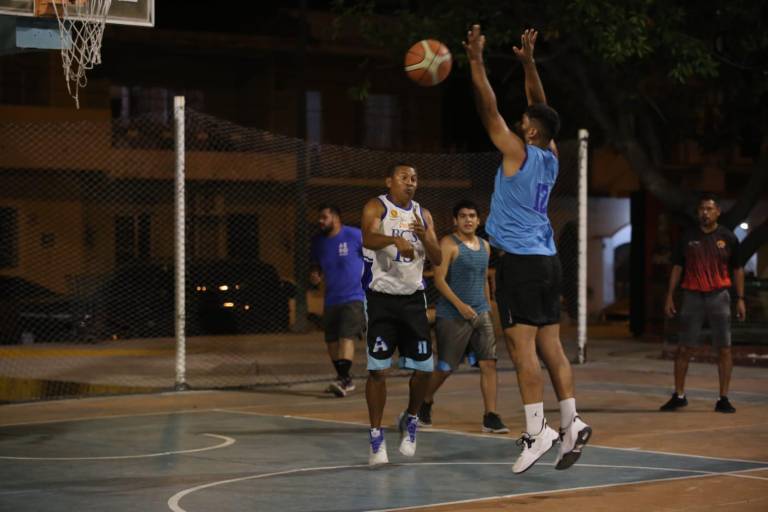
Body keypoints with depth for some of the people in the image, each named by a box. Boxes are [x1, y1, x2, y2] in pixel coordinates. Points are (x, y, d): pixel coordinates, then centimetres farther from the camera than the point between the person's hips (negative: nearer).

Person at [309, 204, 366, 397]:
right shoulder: (318, 241, 9)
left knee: (346, 337, -19)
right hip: (331, 300, 7)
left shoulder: (355, 235, -8)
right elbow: (315, 265, 21)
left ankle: (343, 379, -26)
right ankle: (345, 380, 21)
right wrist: (314, 275, -2)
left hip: (354, 297, -7)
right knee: (331, 340, 8)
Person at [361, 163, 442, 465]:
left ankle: (410, 420, 27)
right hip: (383, 298, -4)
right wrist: (396, 239, -45)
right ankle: (376, 438, 2)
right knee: (378, 369, -7)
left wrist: (424, 237, -14)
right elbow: (367, 238, -26)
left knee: (424, 368, 1)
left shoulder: (423, 214, 10)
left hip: (413, 298, 4)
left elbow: (437, 259, 6)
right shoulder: (377, 207, -5)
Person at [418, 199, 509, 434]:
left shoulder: (484, 246, 13)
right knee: (444, 368, 3)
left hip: (481, 314, 6)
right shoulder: (449, 244, -8)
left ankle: (490, 417, -7)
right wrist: (460, 305, -22)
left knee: (489, 363, -7)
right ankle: (425, 404, 29)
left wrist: (487, 307, 20)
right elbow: (439, 280, -15)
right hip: (453, 316, -6)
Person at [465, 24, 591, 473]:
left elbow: (489, 110, -5)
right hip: (547, 260, 8)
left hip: (520, 262, -8)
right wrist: (529, 64, 25)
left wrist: (476, 62, 0)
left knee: (523, 345, -10)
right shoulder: (551, 156, 10)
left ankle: (537, 430, -15)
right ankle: (572, 424, 3)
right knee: (551, 345, 8)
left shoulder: (517, 152, -8)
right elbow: (542, 110, 23)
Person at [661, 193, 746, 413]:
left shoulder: (728, 237, 3)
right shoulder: (688, 237, 5)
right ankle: (679, 395, 12)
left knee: (724, 349, -2)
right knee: (684, 348, 2)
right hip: (692, 295, 1)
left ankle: (723, 398, 4)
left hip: (719, 296, -1)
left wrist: (740, 299, 1)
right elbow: (677, 267, 9)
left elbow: (737, 269, 7)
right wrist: (670, 296, 3)